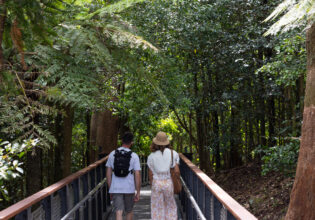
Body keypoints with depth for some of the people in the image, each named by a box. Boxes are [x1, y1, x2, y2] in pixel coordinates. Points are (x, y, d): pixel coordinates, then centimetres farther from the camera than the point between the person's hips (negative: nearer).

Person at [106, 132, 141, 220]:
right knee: (129, 211, 19)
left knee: (119, 212, -2)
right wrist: (138, 192, -1)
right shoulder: (134, 156, -7)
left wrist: (110, 189, 13)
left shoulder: (112, 154, 0)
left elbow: (108, 173, 3)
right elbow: (137, 175, -9)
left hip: (115, 189, 1)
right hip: (129, 189, -1)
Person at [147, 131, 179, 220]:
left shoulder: (151, 156, -4)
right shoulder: (173, 153, -4)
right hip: (168, 182, 1)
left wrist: (152, 185, 12)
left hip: (156, 183, 0)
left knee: (157, 208, 8)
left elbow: (150, 174, 0)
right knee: (170, 206, 16)